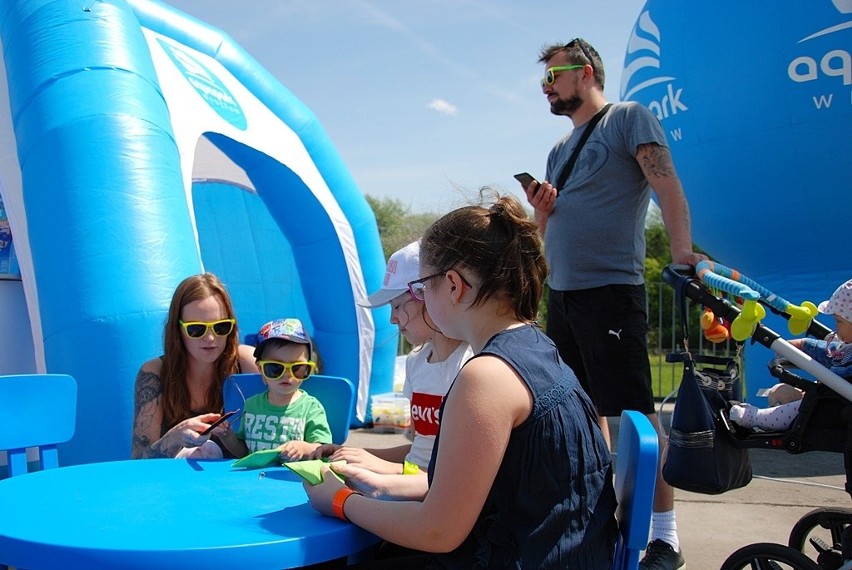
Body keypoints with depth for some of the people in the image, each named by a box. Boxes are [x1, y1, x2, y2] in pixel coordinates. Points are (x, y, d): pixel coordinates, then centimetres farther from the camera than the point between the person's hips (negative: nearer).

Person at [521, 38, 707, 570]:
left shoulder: (628, 118, 1)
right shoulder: (560, 150, 22)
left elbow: (667, 184, -12)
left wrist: (682, 248, -26)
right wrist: (541, 209, 3)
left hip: (611, 290, -8)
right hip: (561, 295, 8)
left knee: (635, 412, -6)